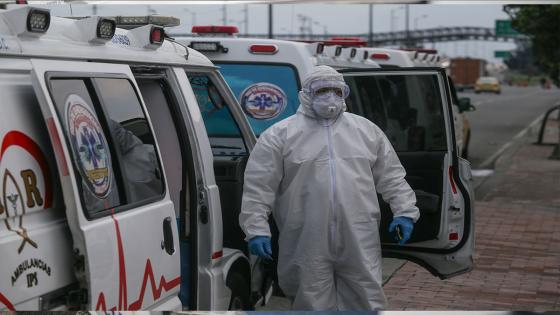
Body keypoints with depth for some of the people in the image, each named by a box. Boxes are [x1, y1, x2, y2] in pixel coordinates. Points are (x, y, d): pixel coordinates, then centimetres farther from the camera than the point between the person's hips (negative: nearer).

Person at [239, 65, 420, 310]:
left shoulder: (366, 130, 13)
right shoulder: (280, 134, 2)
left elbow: (391, 176, 16)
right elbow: (259, 187, -1)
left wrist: (405, 211, 6)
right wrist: (256, 230, -8)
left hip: (360, 243, 2)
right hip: (307, 243, -2)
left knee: (368, 300, 5)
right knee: (313, 305, 5)